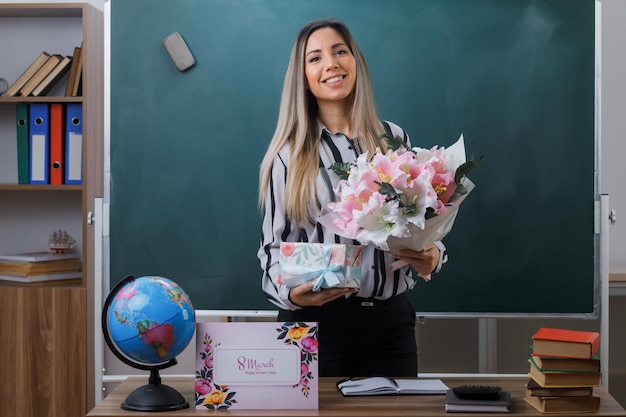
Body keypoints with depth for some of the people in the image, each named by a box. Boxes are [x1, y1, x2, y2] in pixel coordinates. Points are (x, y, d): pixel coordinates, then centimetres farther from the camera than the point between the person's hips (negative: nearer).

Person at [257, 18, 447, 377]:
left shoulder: (394, 139, 6)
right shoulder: (290, 153, -2)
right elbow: (274, 244, 0)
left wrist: (432, 256, -9)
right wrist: (290, 291, -20)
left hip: (391, 320, 3)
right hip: (316, 320, -2)